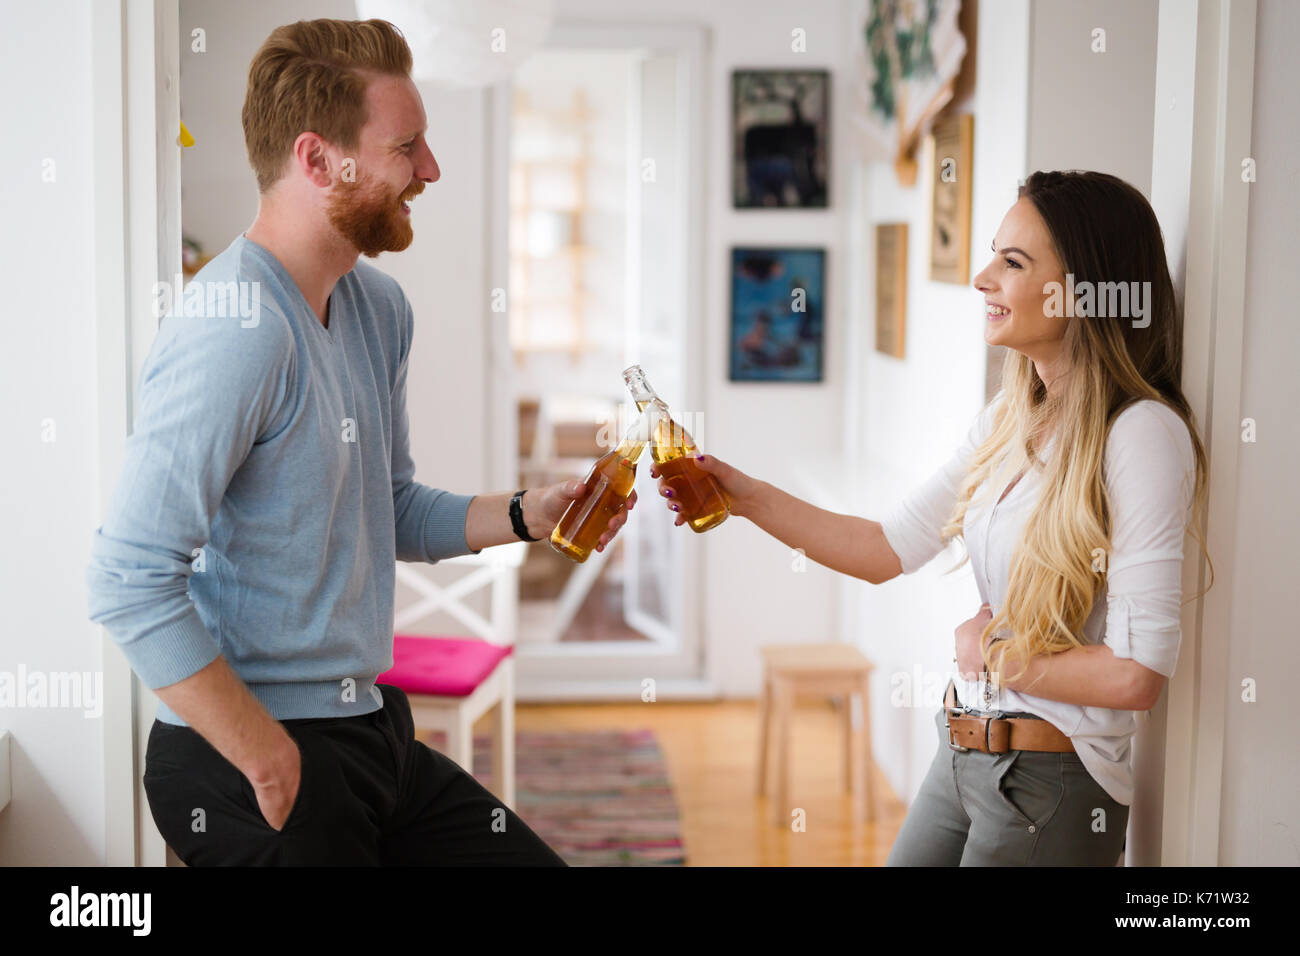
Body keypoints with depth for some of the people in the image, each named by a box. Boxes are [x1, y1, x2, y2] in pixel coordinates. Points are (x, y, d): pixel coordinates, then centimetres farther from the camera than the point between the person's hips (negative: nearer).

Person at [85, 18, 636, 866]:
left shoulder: (378, 307, 8)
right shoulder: (238, 326, -22)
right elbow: (132, 581, -26)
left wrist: (524, 516, 2)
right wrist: (268, 761, -21)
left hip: (370, 732, 9)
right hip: (248, 764, -9)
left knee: (534, 858, 13)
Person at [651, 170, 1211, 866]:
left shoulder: (1142, 433, -20)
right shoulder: (1008, 421, 5)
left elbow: (1136, 675, -24)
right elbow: (888, 549, 9)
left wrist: (993, 653, -10)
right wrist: (748, 497, 2)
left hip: (1052, 787, -7)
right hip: (961, 755, 7)